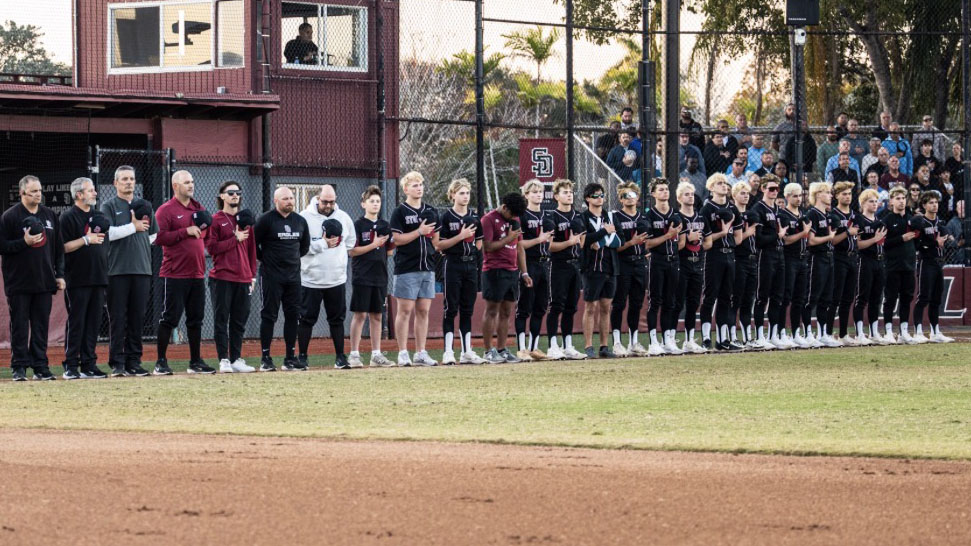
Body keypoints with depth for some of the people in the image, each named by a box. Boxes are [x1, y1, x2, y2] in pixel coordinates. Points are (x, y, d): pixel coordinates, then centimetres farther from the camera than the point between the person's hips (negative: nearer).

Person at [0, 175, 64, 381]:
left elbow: (58, 248, 15)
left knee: (41, 325, 6)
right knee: (19, 326, 0)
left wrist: (59, 275, 9)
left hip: (44, 281, 4)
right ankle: (19, 367, 5)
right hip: (18, 282, -4)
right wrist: (24, 242, -19)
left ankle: (41, 366, 10)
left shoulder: (49, 215, 11)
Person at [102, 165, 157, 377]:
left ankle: (133, 361, 8)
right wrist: (133, 227, -8)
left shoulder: (144, 206, 18)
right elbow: (107, 232, -11)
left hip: (142, 269, 4)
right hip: (117, 270, -4)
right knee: (117, 318, -4)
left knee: (138, 318, 4)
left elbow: (154, 235, 23)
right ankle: (117, 363, -3)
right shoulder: (109, 206, 4)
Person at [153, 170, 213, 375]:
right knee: (169, 318, -5)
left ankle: (196, 362, 17)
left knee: (196, 319, 10)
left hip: (197, 275, 7)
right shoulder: (166, 210, -5)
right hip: (174, 275, -7)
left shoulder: (199, 209, 16)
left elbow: (205, 235, 28)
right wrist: (186, 231, -17)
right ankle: (161, 362, 1)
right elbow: (159, 237, -15)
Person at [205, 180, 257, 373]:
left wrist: (252, 275, 12)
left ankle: (237, 359, 11)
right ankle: (224, 360, -1)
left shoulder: (246, 219, 15)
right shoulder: (216, 220, 0)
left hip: (243, 278, 5)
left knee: (240, 321, 6)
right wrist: (235, 239, -11)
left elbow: (251, 248, 16)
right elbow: (211, 247, -9)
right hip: (222, 277, -5)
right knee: (221, 319, -3)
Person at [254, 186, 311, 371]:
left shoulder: (300, 221, 10)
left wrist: (294, 257, 14)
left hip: (293, 275, 5)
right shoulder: (266, 220, -7)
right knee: (268, 315, -3)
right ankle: (265, 358, -1)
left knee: (293, 315, 6)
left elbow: (305, 245, 23)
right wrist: (265, 260, -1)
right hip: (271, 277, -5)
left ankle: (290, 358, 11)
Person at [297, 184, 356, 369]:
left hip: (337, 278, 4)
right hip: (310, 279, -4)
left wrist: (336, 247, 4)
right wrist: (323, 244, -17)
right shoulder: (305, 217, -7)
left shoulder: (343, 217, 8)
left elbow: (351, 243, 19)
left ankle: (340, 358, 14)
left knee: (337, 319, 8)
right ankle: (302, 357, 9)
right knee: (307, 318, 2)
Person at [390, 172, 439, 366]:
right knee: (405, 310, -4)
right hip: (406, 268, -6)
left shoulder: (431, 212, 15)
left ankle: (421, 353, 10)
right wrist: (419, 232, -13)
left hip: (427, 267, 6)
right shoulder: (400, 212, -3)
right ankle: (403, 353, -2)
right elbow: (397, 239, -11)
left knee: (423, 311, 6)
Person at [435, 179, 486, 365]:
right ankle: (448, 351, -5)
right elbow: (439, 245, -10)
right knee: (451, 309, -5)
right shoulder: (446, 217, -4)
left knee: (467, 310, 8)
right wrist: (460, 236, -16)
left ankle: (466, 352, 10)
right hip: (452, 266, -5)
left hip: (471, 266, 5)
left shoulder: (474, 219, 12)